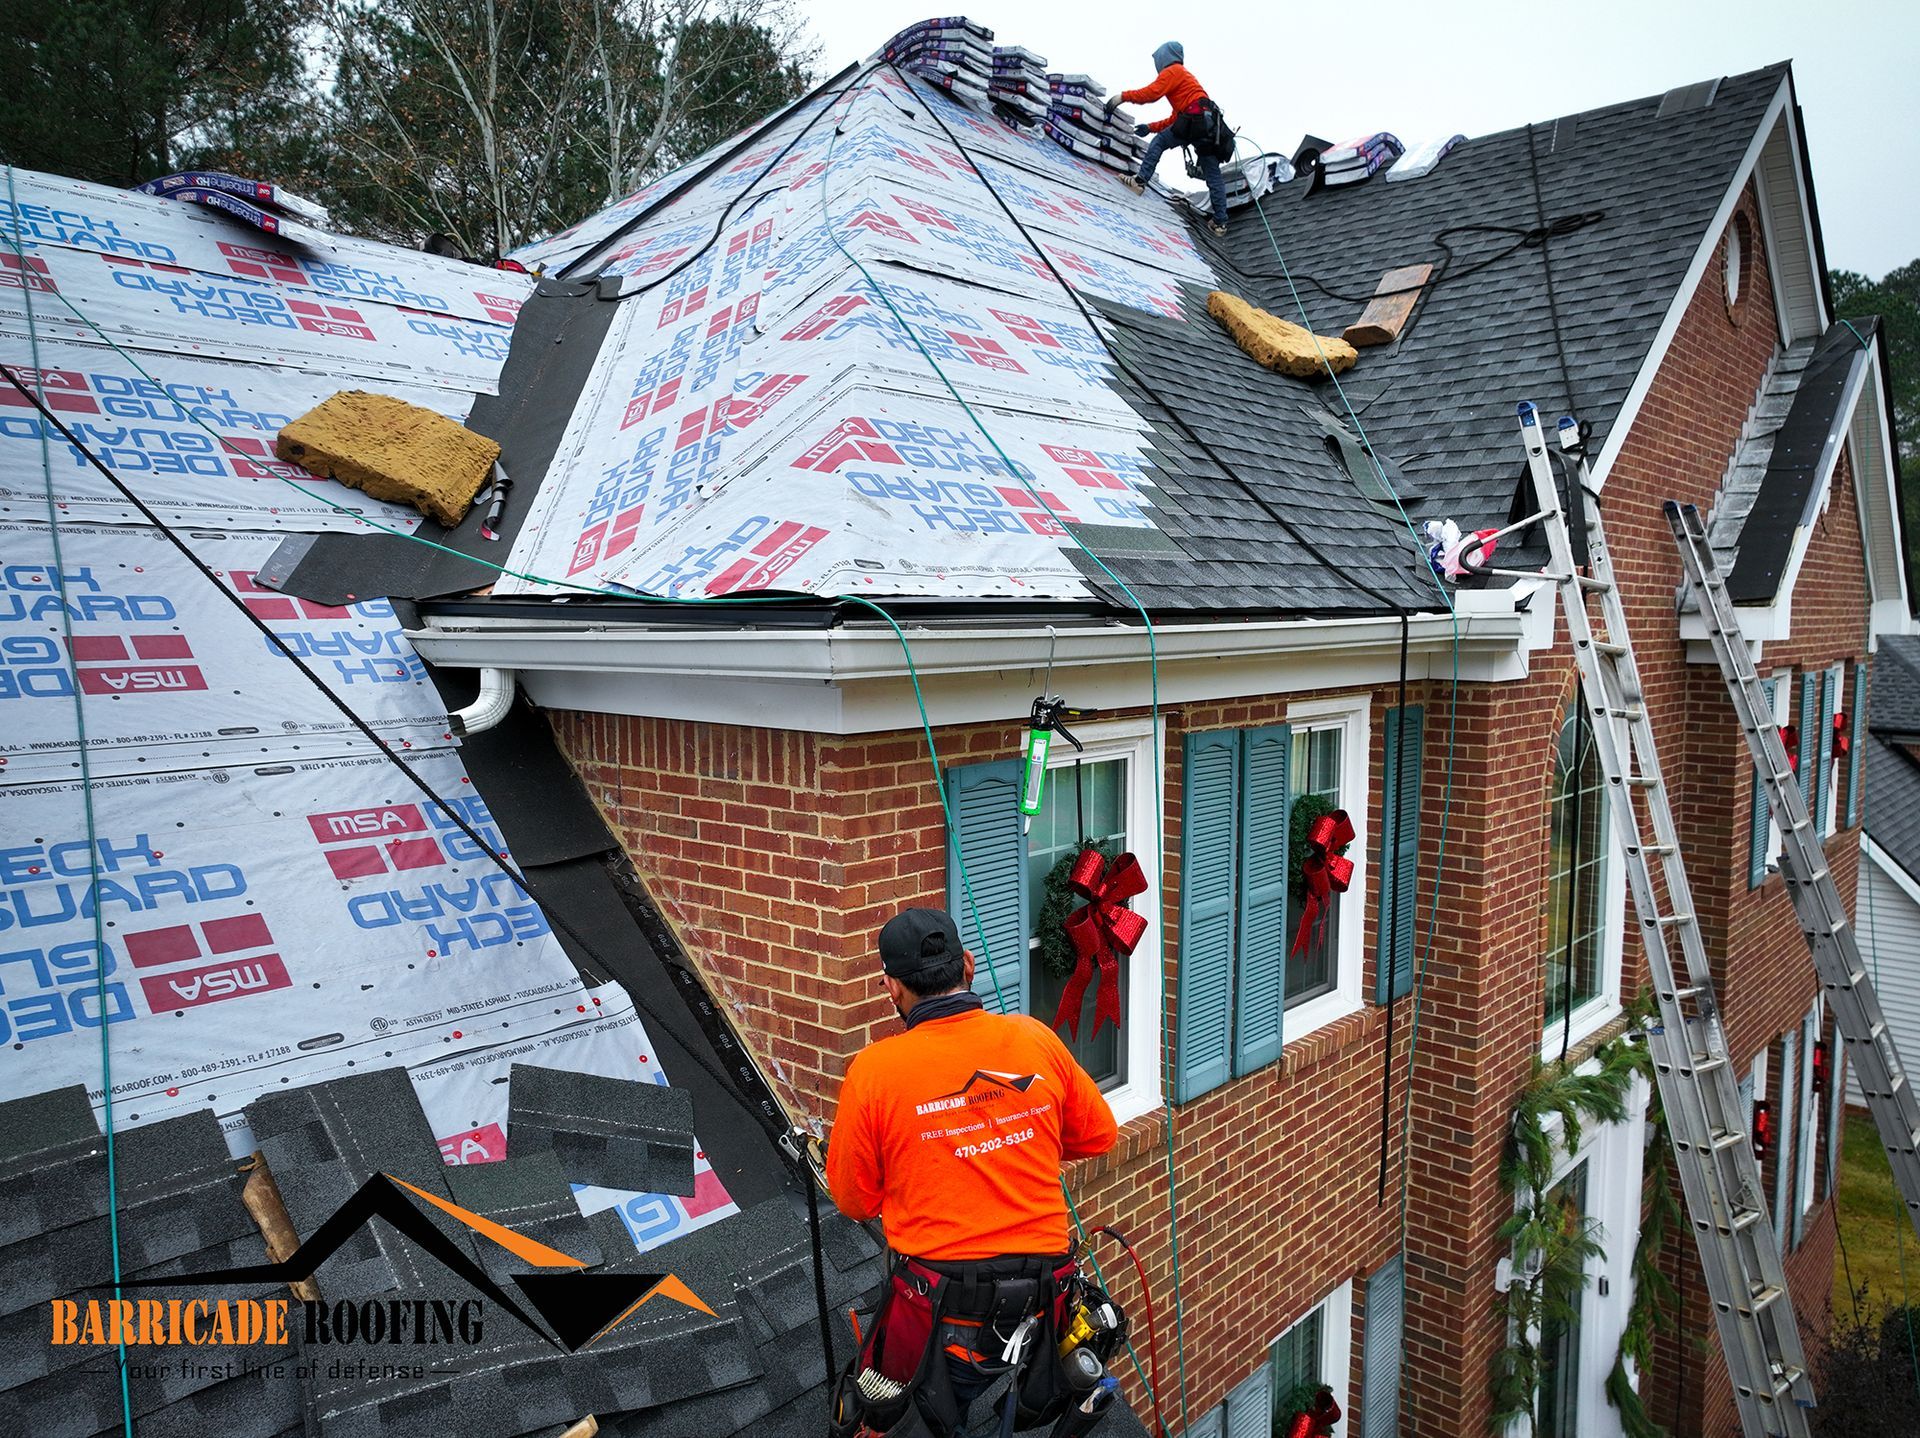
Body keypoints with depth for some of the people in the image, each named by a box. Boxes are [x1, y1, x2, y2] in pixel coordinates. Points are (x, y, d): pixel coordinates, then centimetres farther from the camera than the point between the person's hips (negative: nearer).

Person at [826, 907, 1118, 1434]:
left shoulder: (872, 1069, -12)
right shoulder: (1035, 1038, -5)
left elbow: (854, 1202, 0)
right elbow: (1098, 1135, 10)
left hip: (944, 1315, -3)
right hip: (1043, 1301, 3)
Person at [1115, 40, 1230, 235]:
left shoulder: (1173, 70, 8)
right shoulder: (1185, 75, 37)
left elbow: (1152, 92, -9)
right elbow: (1176, 118, 35)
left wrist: (1124, 96, -1)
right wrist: (1150, 127, 34)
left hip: (1196, 119, -9)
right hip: (1211, 124, 9)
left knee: (1159, 142, 5)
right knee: (1213, 177, 4)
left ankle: (1140, 181, -6)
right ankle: (1220, 222, 2)